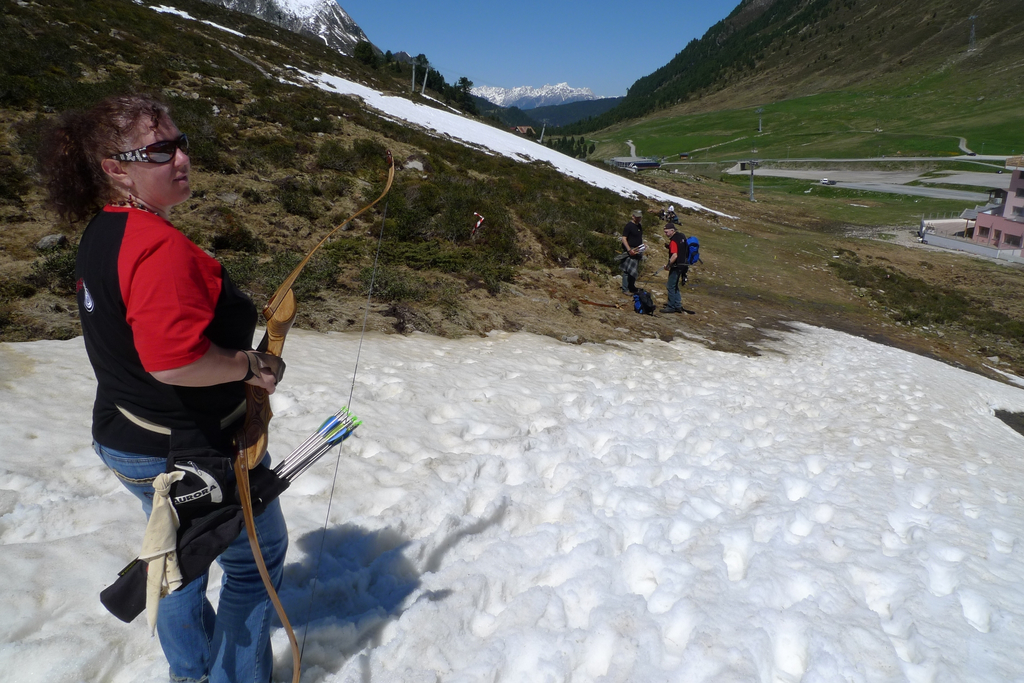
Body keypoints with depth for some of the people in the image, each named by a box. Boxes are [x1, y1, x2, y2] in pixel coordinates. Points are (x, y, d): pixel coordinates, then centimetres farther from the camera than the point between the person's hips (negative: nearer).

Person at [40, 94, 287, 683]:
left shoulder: (103, 235, 5)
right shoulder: (160, 245, -27)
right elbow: (172, 360, -38)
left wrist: (233, 317, 7)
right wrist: (252, 365, -22)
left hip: (128, 440, 10)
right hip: (193, 448, -10)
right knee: (259, 555, 13)